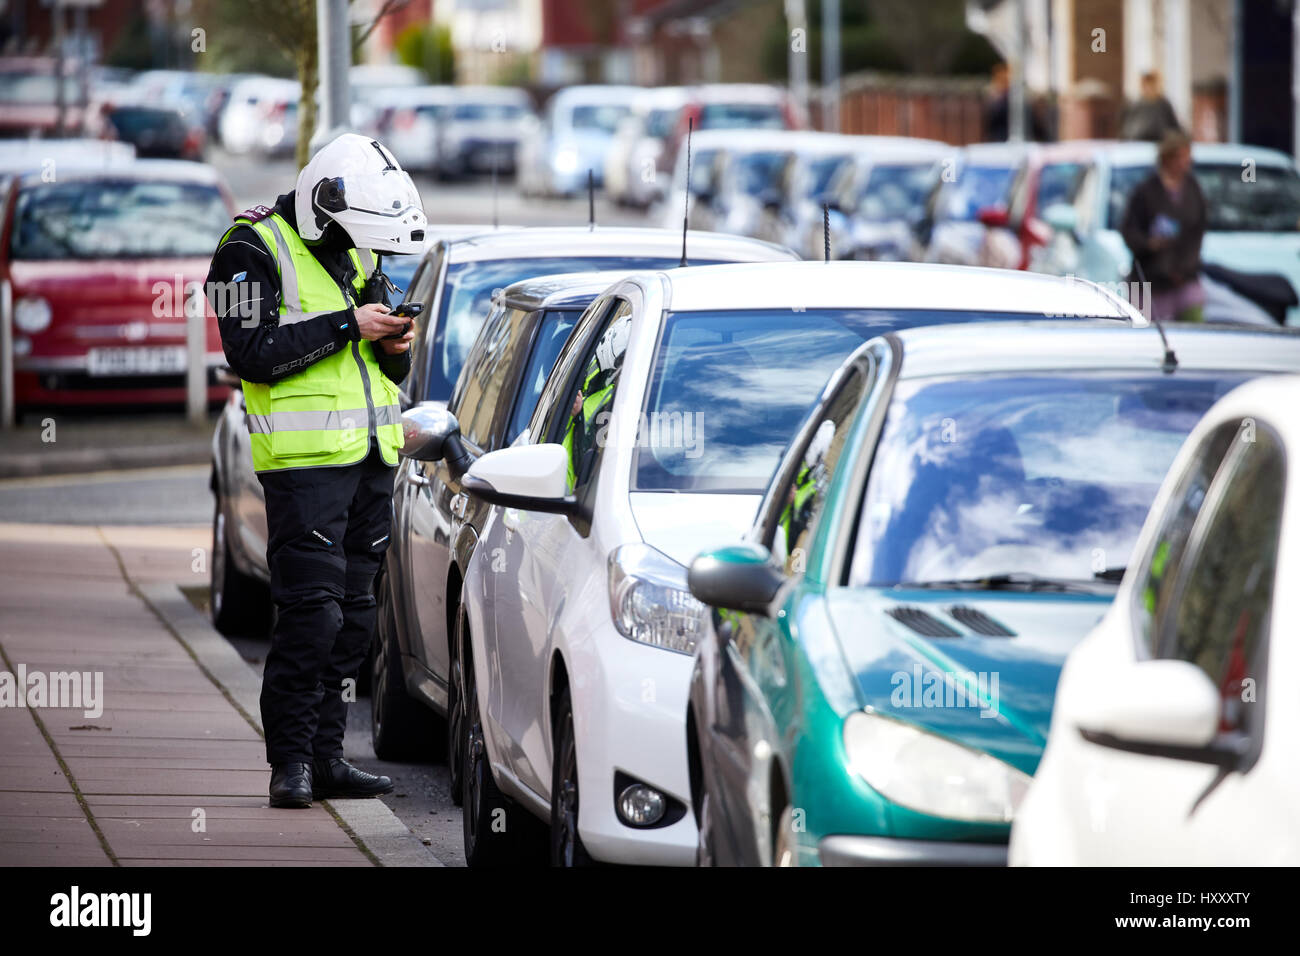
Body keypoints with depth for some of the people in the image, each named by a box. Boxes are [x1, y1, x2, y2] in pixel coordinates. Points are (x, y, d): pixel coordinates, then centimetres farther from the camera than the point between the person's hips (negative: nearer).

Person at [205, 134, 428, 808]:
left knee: (352, 614, 7)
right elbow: (253, 353, -17)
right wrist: (346, 326, -16)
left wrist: (394, 346, -1)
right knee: (312, 612, -13)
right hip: (304, 459, -8)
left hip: (370, 456, 8)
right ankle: (290, 760, -7)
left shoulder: (356, 253, 18)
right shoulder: (254, 249, -6)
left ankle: (326, 757, 12)